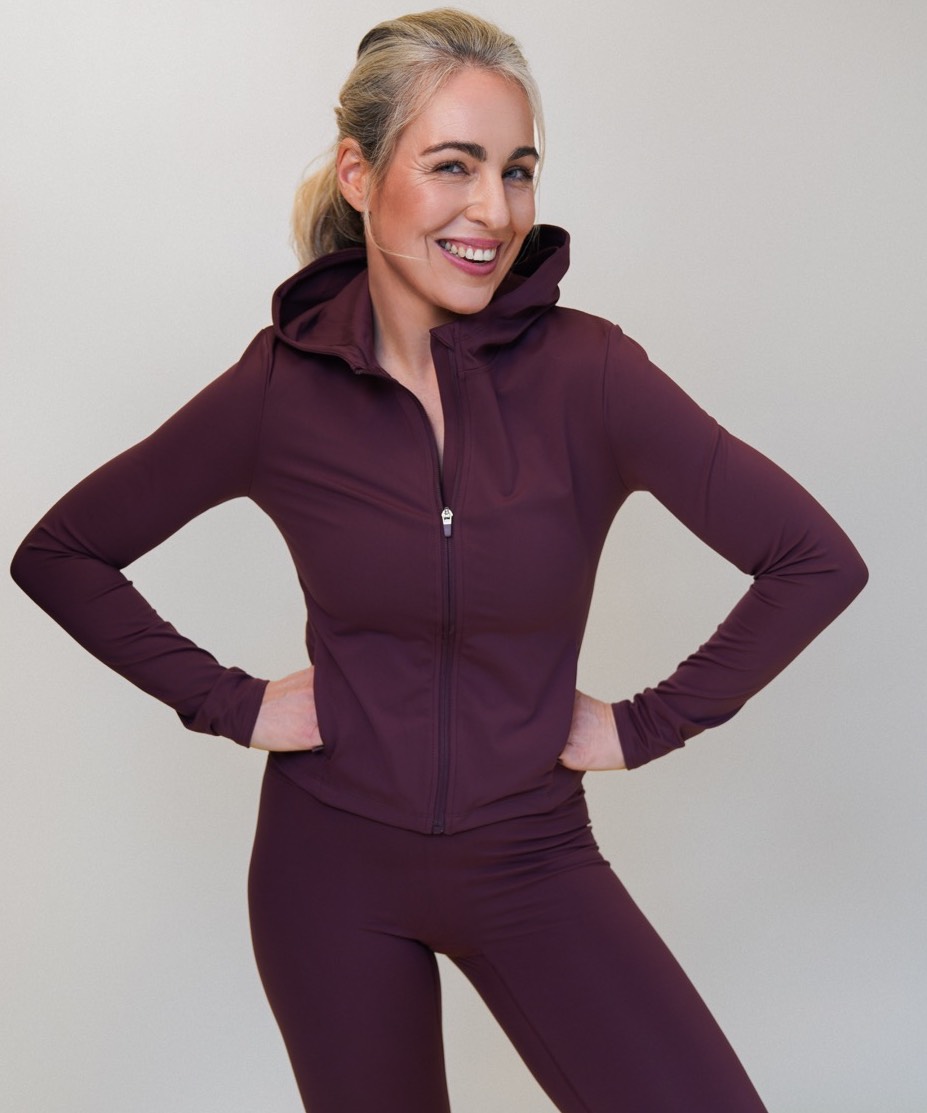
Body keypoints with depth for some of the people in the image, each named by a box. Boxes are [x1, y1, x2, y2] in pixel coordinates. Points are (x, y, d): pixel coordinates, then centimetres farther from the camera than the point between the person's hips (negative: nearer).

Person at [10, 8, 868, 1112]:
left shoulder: (585, 372, -14)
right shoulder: (278, 388, -9)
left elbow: (817, 560, -12)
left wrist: (652, 723, -8)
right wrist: (225, 701, -4)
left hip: (527, 862, 0)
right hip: (330, 864, 1)